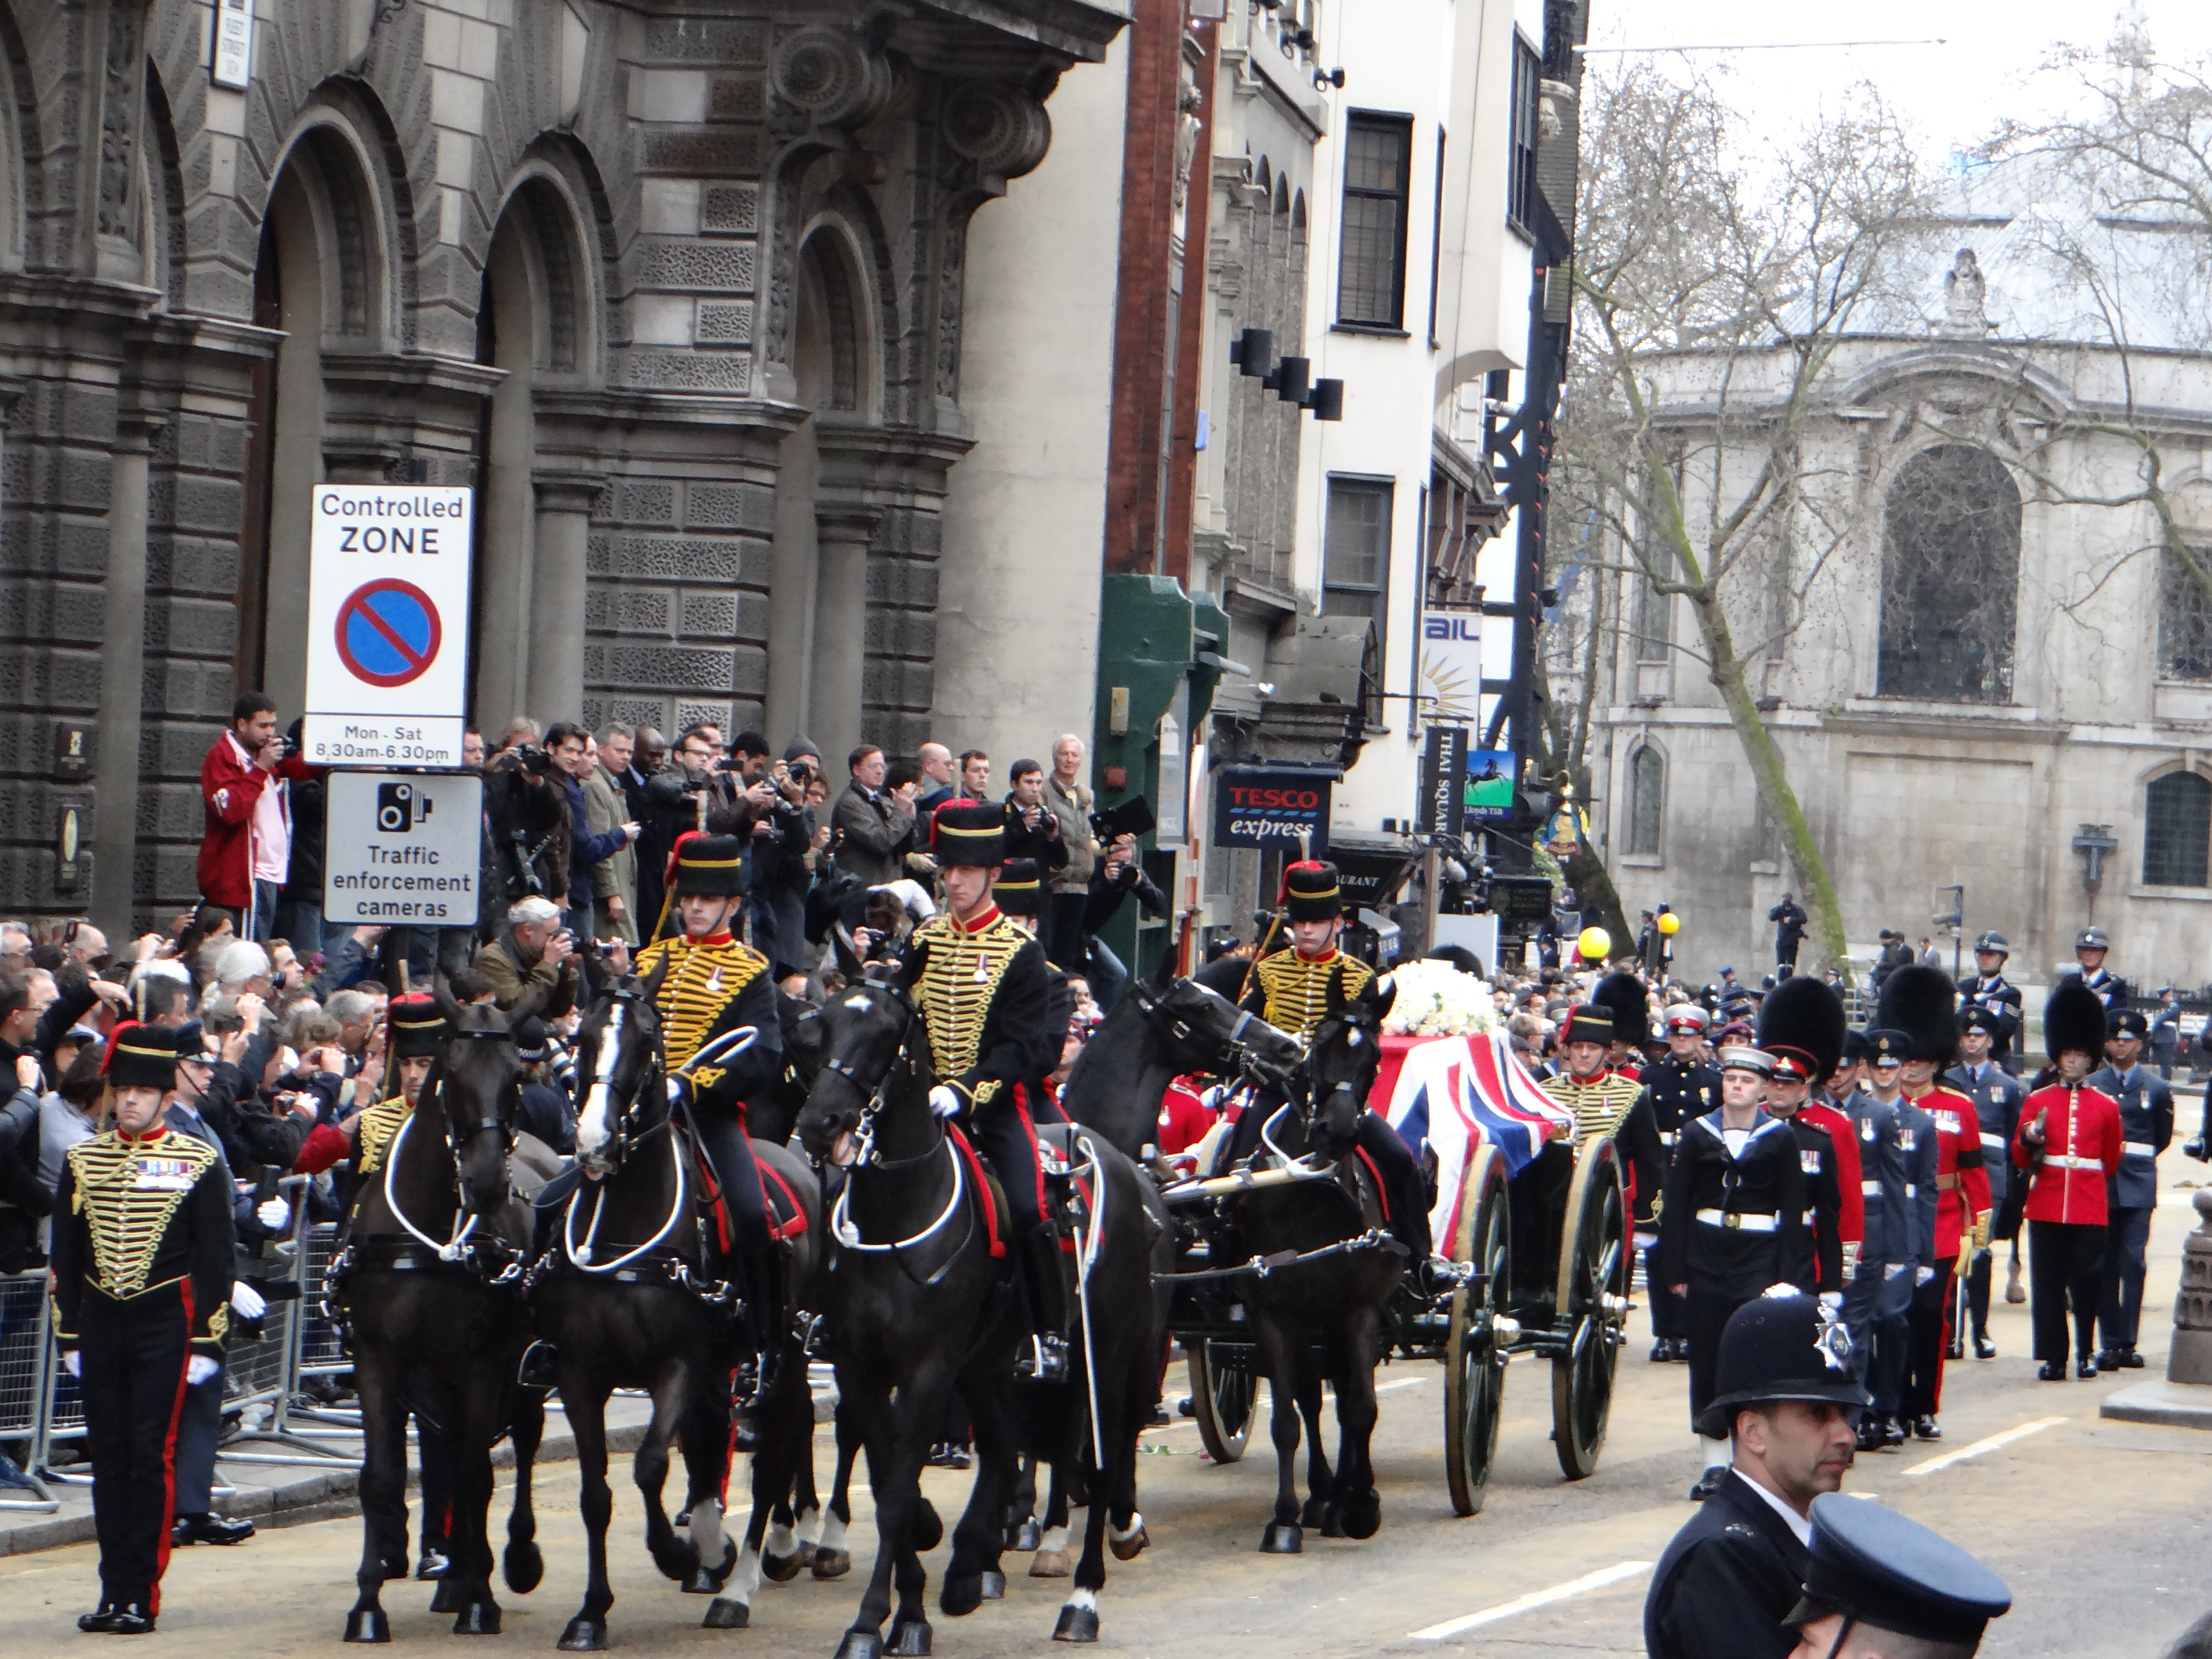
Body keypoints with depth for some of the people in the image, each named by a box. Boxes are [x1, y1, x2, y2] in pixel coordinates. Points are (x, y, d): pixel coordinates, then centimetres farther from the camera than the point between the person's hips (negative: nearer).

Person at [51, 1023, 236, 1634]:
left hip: (165, 1325, -3)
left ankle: (140, 1595, -2)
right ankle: (114, 1590, 10)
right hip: (101, 1325, 3)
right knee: (108, 1460, 5)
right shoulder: (82, 1161, 7)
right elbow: (65, 1257, 12)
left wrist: (208, 1343, -5)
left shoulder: (198, 1164, -1)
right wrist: (68, 1337, 9)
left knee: (152, 1457, -5)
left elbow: (216, 1260, 0)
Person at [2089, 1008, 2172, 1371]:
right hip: (2100, 1186, 1)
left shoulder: (2157, 1089, 6)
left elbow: (2163, 1138, 16)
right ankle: (2110, 1344, 4)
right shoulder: (2090, 1086, 6)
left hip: (2138, 1188, -1)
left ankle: (2128, 1343, -3)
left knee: (2133, 1264, -6)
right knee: (2105, 1266, 1)